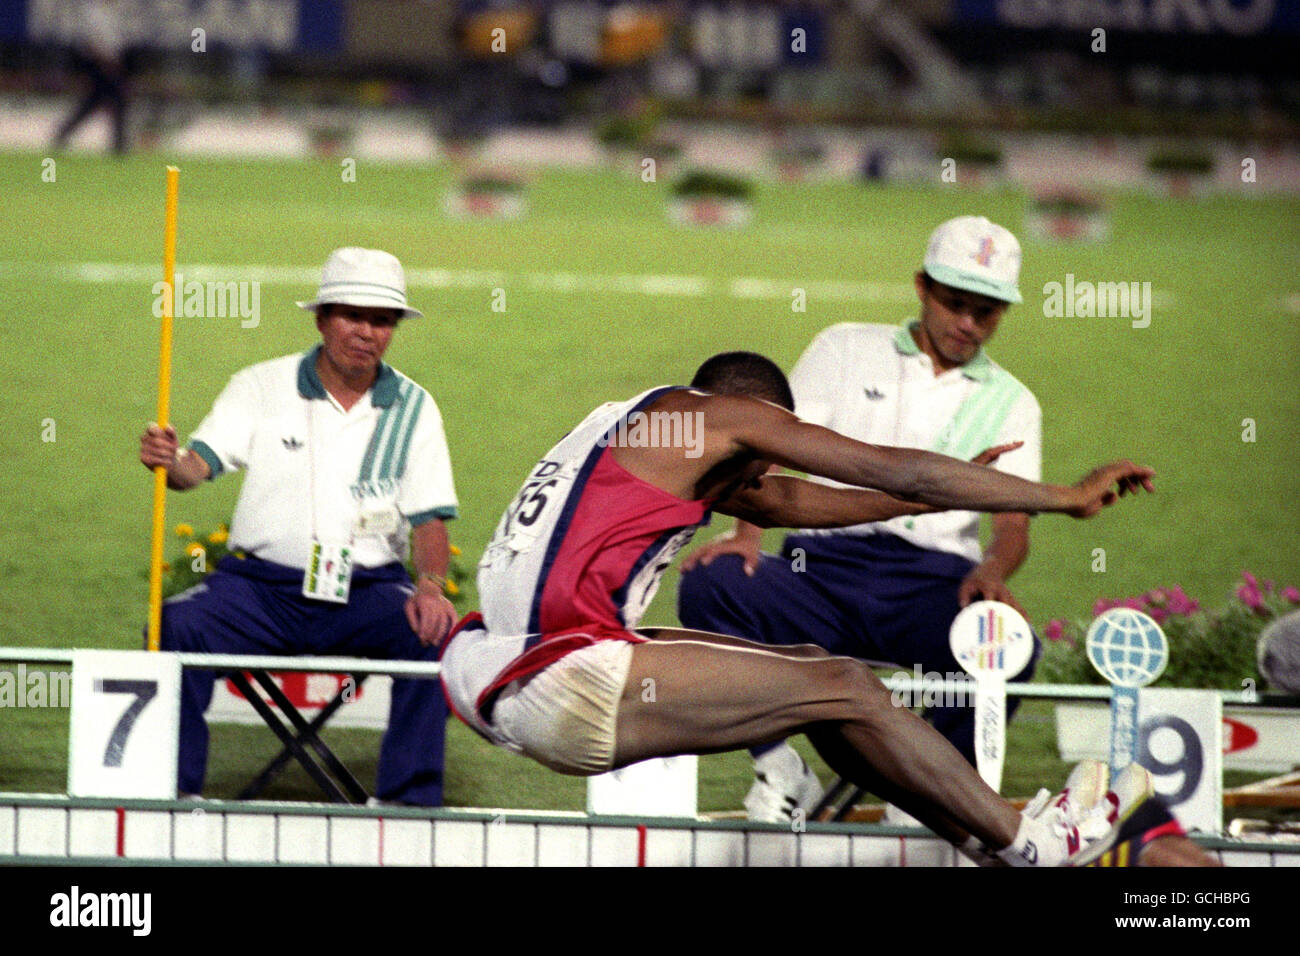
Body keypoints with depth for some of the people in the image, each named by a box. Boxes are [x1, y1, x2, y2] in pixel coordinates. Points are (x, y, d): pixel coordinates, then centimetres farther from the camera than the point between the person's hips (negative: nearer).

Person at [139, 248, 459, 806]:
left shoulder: (412, 408, 8)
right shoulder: (263, 388, 5)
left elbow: (429, 517, 2)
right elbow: (201, 462, -5)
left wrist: (431, 586, -18)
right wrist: (168, 461, -31)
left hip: (367, 588, 0)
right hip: (260, 584, 0)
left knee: (434, 631, -29)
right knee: (176, 626, -28)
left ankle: (410, 798, -22)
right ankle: (171, 787, -19)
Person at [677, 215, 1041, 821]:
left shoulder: (1010, 403, 19)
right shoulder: (846, 350, 17)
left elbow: (1014, 521, 6)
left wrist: (992, 571, -19)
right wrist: (747, 533, -14)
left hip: (935, 580, 0)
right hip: (826, 563, 0)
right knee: (708, 585, -29)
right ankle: (781, 773, -14)